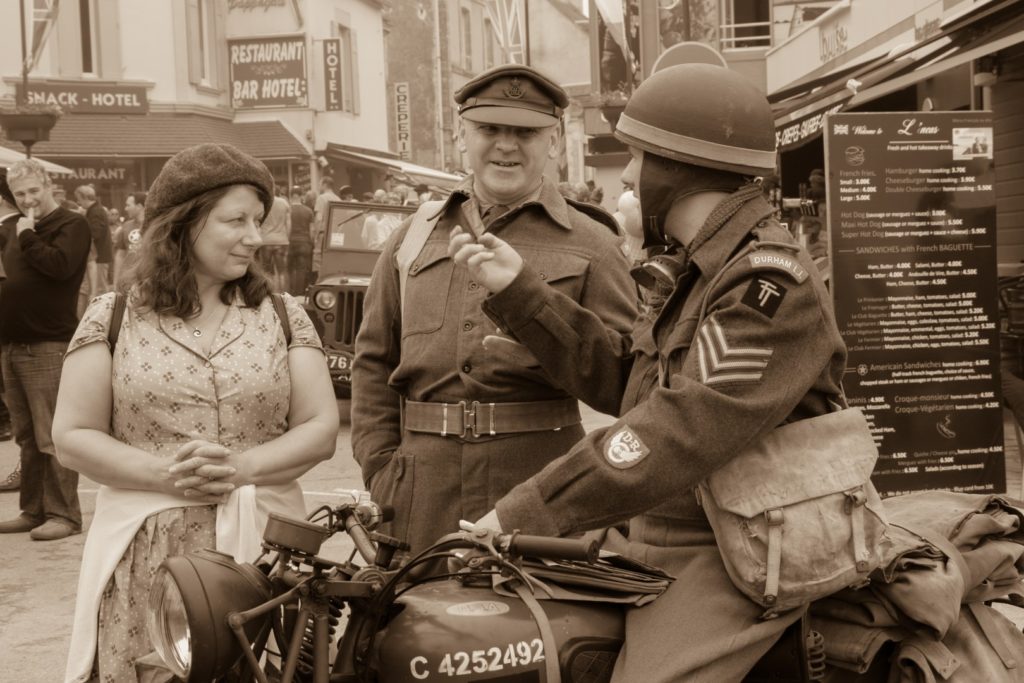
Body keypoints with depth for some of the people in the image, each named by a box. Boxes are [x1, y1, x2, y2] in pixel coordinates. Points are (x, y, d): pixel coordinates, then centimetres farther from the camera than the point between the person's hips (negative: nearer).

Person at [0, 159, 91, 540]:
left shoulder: (71, 225, -5)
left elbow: (60, 265, -23)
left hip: (48, 345, -8)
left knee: (52, 437, -7)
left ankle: (63, 514, -1)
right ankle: (33, 511, 22)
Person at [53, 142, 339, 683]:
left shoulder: (283, 315, 6)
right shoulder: (112, 316, 3)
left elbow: (321, 427, 2)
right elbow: (72, 437, 1)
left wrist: (240, 468, -14)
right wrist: (166, 474, -14)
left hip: (264, 544, 1)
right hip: (145, 553, -1)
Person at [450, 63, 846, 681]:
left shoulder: (771, 282, -19)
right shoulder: (706, 271, 14)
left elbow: (683, 429, -29)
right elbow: (625, 376, 14)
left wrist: (525, 514, -28)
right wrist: (518, 290, 9)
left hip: (729, 561, -9)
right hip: (653, 537, 9)